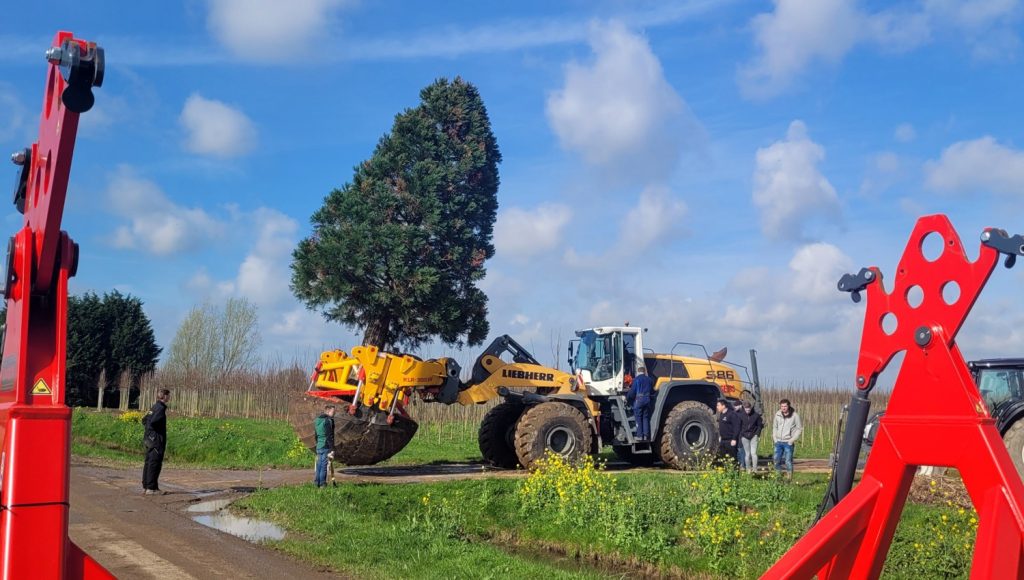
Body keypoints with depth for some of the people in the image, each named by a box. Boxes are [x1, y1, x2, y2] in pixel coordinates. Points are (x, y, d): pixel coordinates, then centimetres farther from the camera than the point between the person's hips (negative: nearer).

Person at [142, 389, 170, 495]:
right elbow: (153, 422, -26)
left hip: (149, 440, 10)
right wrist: (156, 432, -12)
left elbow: (144, 420, 20)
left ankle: (145, 486, 18)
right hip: (156, 441, -10)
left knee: (148, 463, 13)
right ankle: (151, 488, -3)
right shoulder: (161, 408, -15)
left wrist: (150, 430, 14)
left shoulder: (155, 407, 14)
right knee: (155, 464, -5)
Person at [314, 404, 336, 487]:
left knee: (319, 465, 14)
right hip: (326, 447, -8)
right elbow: (330, 437, -16)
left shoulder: (317, 420, 16)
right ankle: (322, 484, -1)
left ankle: (317, 482, 18)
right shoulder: (328, 421, -12)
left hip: (318, 446, 8)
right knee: (324, 465, -4)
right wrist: (332, 449, -16)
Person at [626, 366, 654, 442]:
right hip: (647, 400, 4)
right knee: (646, 419, 8)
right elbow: (652, 392, 15)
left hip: (638, 400, -4)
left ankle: (640, 436, -3)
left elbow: (632, 391, -9)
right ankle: (646, 436, 6)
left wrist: (627, 399, 4)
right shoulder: (649, 380, 10)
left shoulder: (636, 379, -7)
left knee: (638, 419, 0)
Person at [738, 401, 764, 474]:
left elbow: (760, 425, 5)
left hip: (753, 436, -1)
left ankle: (755, 468, -5)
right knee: (747, 454, 5)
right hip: (744, 437, 1)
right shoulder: (741, 415, -2)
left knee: (753, 452, -9)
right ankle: (748, 469, 13)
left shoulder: (756, 415, -4)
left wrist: (757, 434, -4)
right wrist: (740, 435, -1)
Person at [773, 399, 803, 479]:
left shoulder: (795, 415, -8)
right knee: (776, 460, 7)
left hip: (788, 442, -4)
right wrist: (775, 438, 5)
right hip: (778, 442, 4)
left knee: (788, 461, -3)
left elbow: (799, 429, -4)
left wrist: (792, 440, -11)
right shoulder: (778, 414, 3)